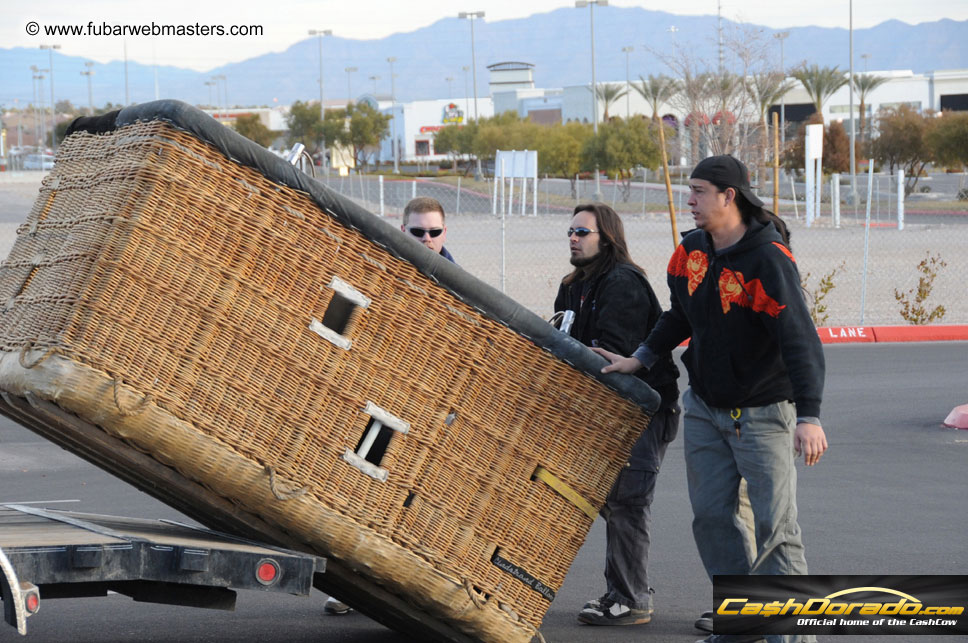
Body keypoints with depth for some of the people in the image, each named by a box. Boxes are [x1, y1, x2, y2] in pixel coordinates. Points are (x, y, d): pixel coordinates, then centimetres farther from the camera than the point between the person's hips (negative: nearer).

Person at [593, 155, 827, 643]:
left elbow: (800, 339, -30)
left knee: (775, 524, -8)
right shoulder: (691, 252, 0)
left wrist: (809, 415, -39)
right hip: (705, 409, 7)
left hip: (763, 413, -7)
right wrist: (642, 358, 11)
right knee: (711, 515, 8)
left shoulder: (768, 260, -23)